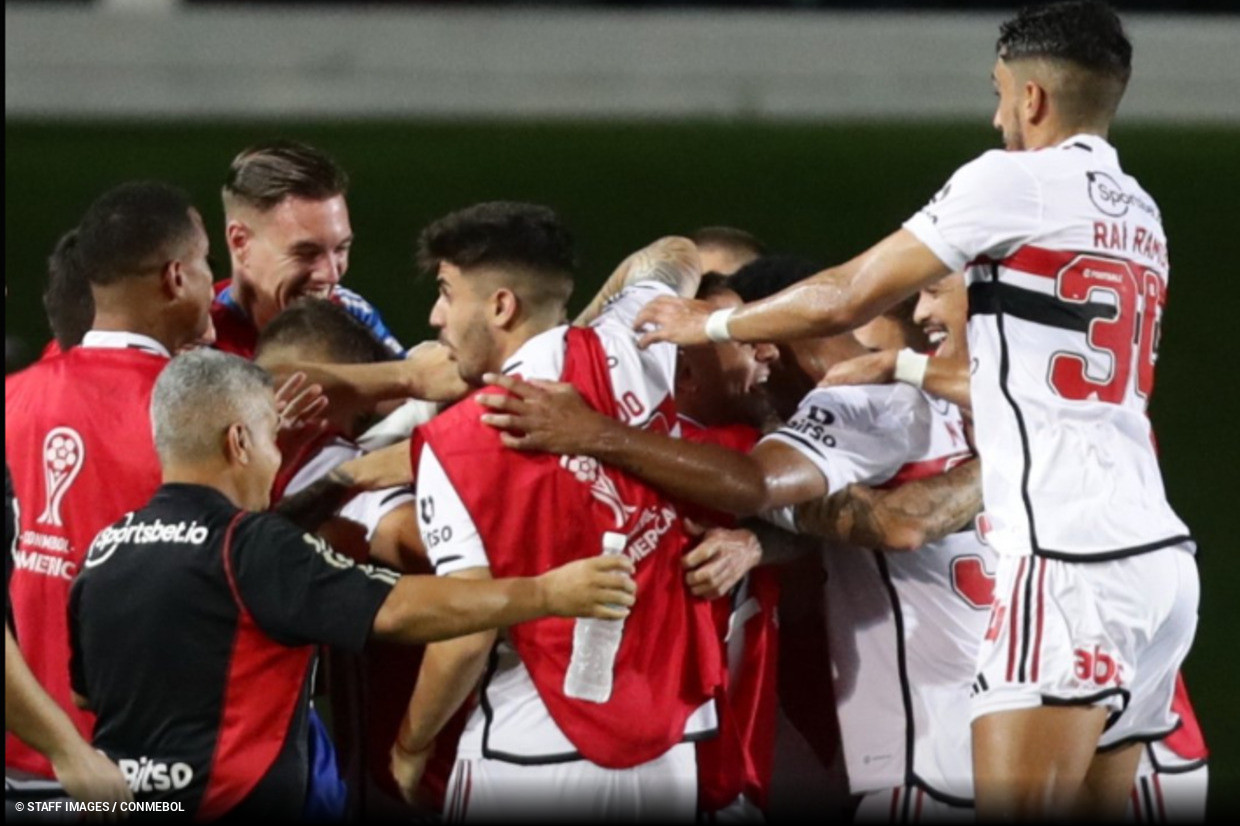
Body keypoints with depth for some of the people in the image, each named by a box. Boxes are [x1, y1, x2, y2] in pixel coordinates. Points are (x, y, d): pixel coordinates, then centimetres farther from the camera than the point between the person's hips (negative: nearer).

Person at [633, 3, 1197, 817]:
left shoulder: (1016, 181, -4)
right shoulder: (1141, 216, 19)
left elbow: (845, 300, 0)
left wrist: (709, 324, 14)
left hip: (1072, 565, -8)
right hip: (1160, 554, 8)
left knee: (1017, 807, -12)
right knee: (1089, 808, 6)